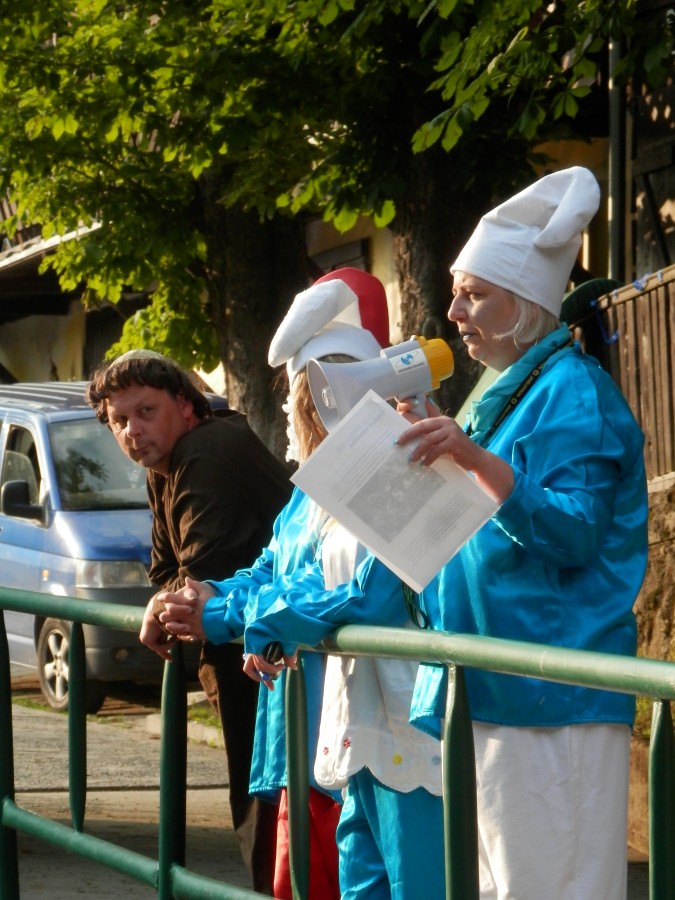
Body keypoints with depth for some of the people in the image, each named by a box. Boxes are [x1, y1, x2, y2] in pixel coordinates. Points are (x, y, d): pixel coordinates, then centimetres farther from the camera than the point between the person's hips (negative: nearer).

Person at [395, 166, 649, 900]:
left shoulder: (571, 391, -10)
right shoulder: (507, 394, 19)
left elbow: (574, 534, -22)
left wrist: (479, 460, -32)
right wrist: (435, 449, 20)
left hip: (551, 698, -10)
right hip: (490, 691, 10)